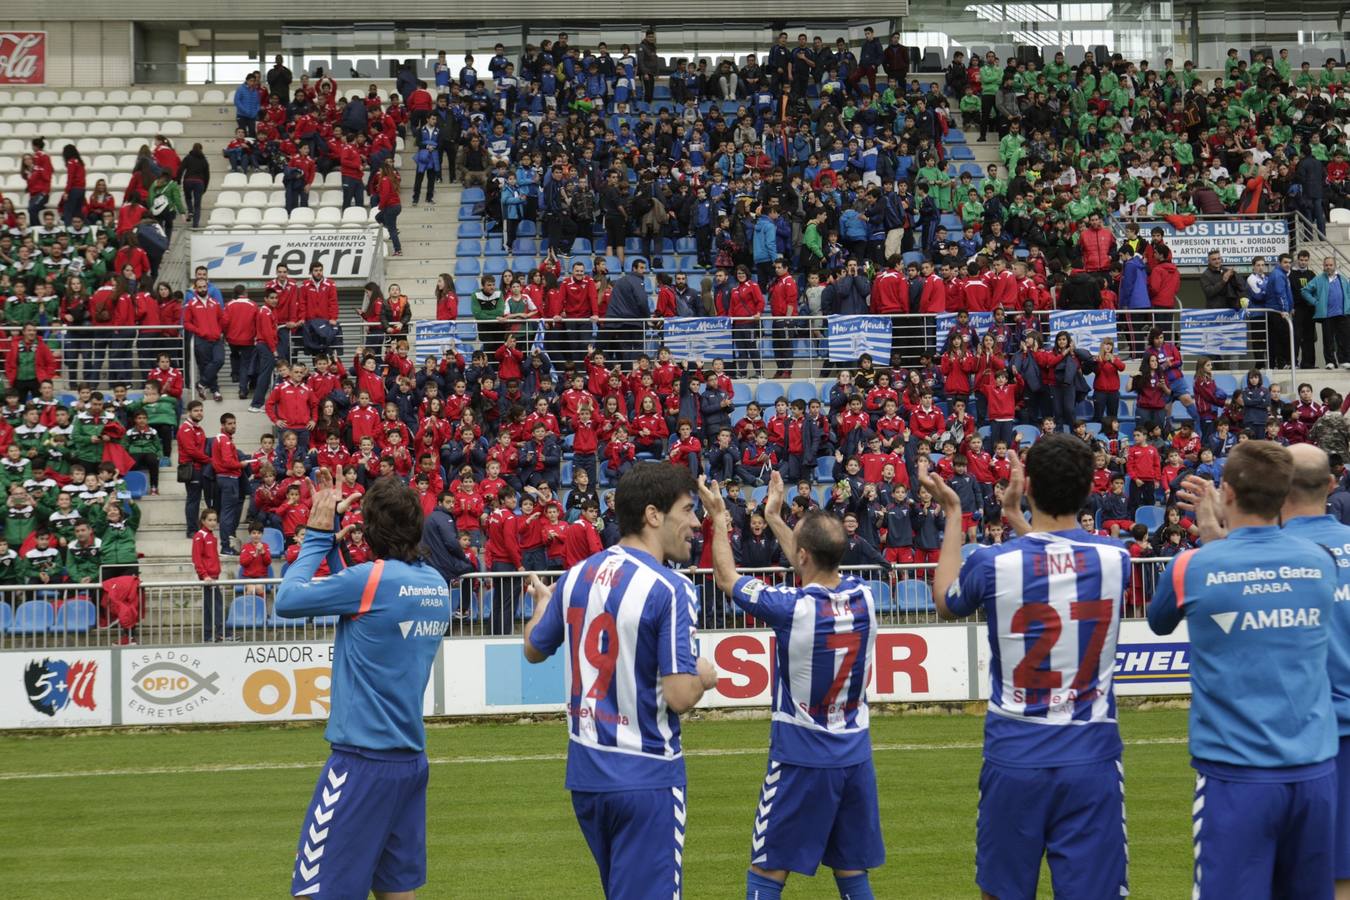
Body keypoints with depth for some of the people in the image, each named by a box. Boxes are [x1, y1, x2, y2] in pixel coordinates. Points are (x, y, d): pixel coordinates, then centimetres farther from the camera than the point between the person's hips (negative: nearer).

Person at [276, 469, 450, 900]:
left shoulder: (374, 578, -15)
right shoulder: (436, 584, 8)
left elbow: (287, 600, -7)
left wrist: (319, 534, 3)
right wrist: (329, 535, 17)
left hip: (363, 762, -8)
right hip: (411, 760, 8)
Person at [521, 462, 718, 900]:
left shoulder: (577, 575, 4)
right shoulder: (670, 589, -17)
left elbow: (534, 648, 20)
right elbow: (679, 696, -21)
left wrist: (542, 603, 41)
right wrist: (705, 677, 1)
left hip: (585, 770, 7)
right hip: (645, 775, -7)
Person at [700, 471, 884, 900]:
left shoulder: (791, 608, -17)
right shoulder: (863, 598, -3)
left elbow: (727, 578, 1)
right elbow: (819, 568, 19)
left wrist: (719, 518, 15)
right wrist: (775, 518, 29)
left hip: (801, 758, -5)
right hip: (856, 756, 5)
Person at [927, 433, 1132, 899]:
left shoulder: (993, 563, -9)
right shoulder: (1115, 558, -3)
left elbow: (945, 601, 15)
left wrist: (952, 514, 23)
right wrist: (1014, 515, 29)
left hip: (1014, 756, 0)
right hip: (1092, 758, 1)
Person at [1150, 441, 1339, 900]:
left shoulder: (1195, 566, -8)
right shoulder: (1320, 562, 2)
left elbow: (1158, 622, 15)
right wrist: (1220, 533, 24)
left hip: (1236, 774, -3)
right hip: (1314, 771, 4)